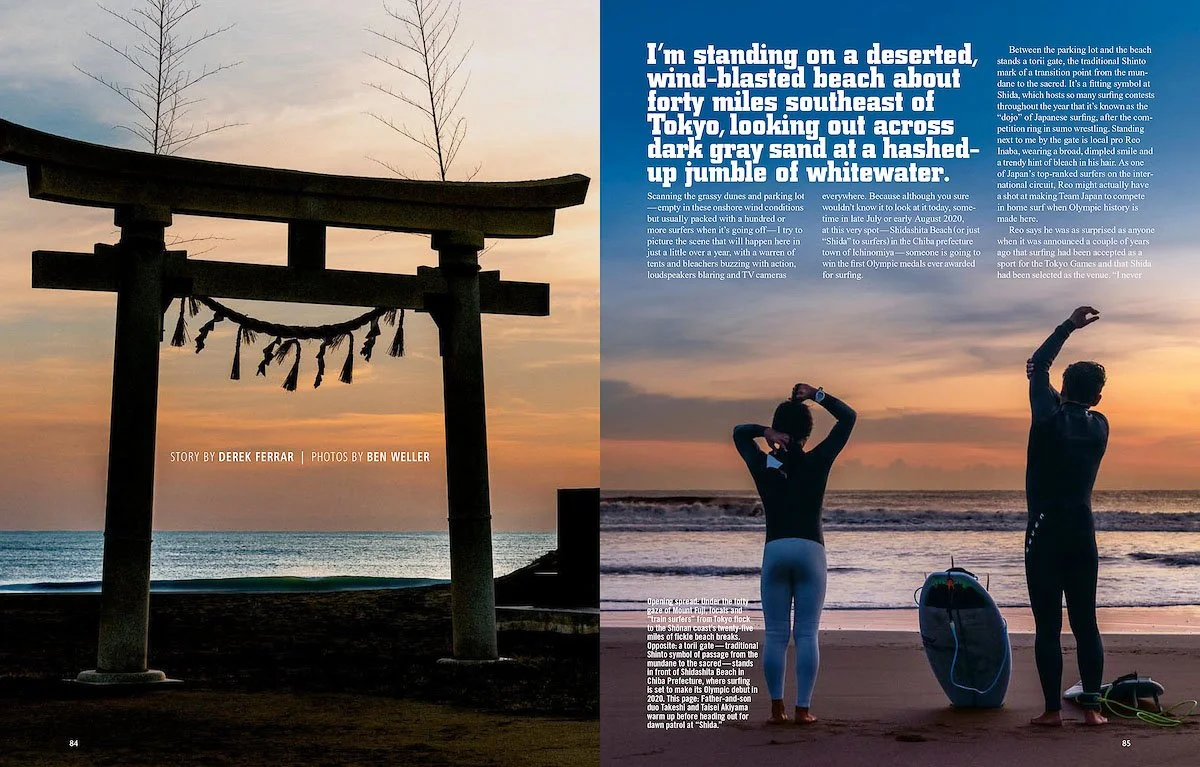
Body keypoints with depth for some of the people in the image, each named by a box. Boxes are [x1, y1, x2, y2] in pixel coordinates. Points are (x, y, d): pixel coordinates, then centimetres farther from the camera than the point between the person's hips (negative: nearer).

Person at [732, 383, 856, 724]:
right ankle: (802, 708, -2)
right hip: (810, 550, -1)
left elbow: (738, 431, 20)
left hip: (775, 550, 1)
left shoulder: (764, 465, 3)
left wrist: (765, 432, 0)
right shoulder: (817, 462, -2)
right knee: (807, 634, 0)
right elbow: (848, 417, 5)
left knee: (775, 634, 5)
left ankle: (777, 708, 3)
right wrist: (817, 395, 1)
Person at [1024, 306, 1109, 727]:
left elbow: (1037, 366, 7)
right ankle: (1091, 705, 4)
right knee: (1085, 622, 7)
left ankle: (1053, 708, -4)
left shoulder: (1049, 418, -6)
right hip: (1083, 533, 4)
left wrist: (1069, 326, 13)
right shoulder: (1099, 427, 6)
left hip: (1045, 532, -4)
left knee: (1048, 625, -3)